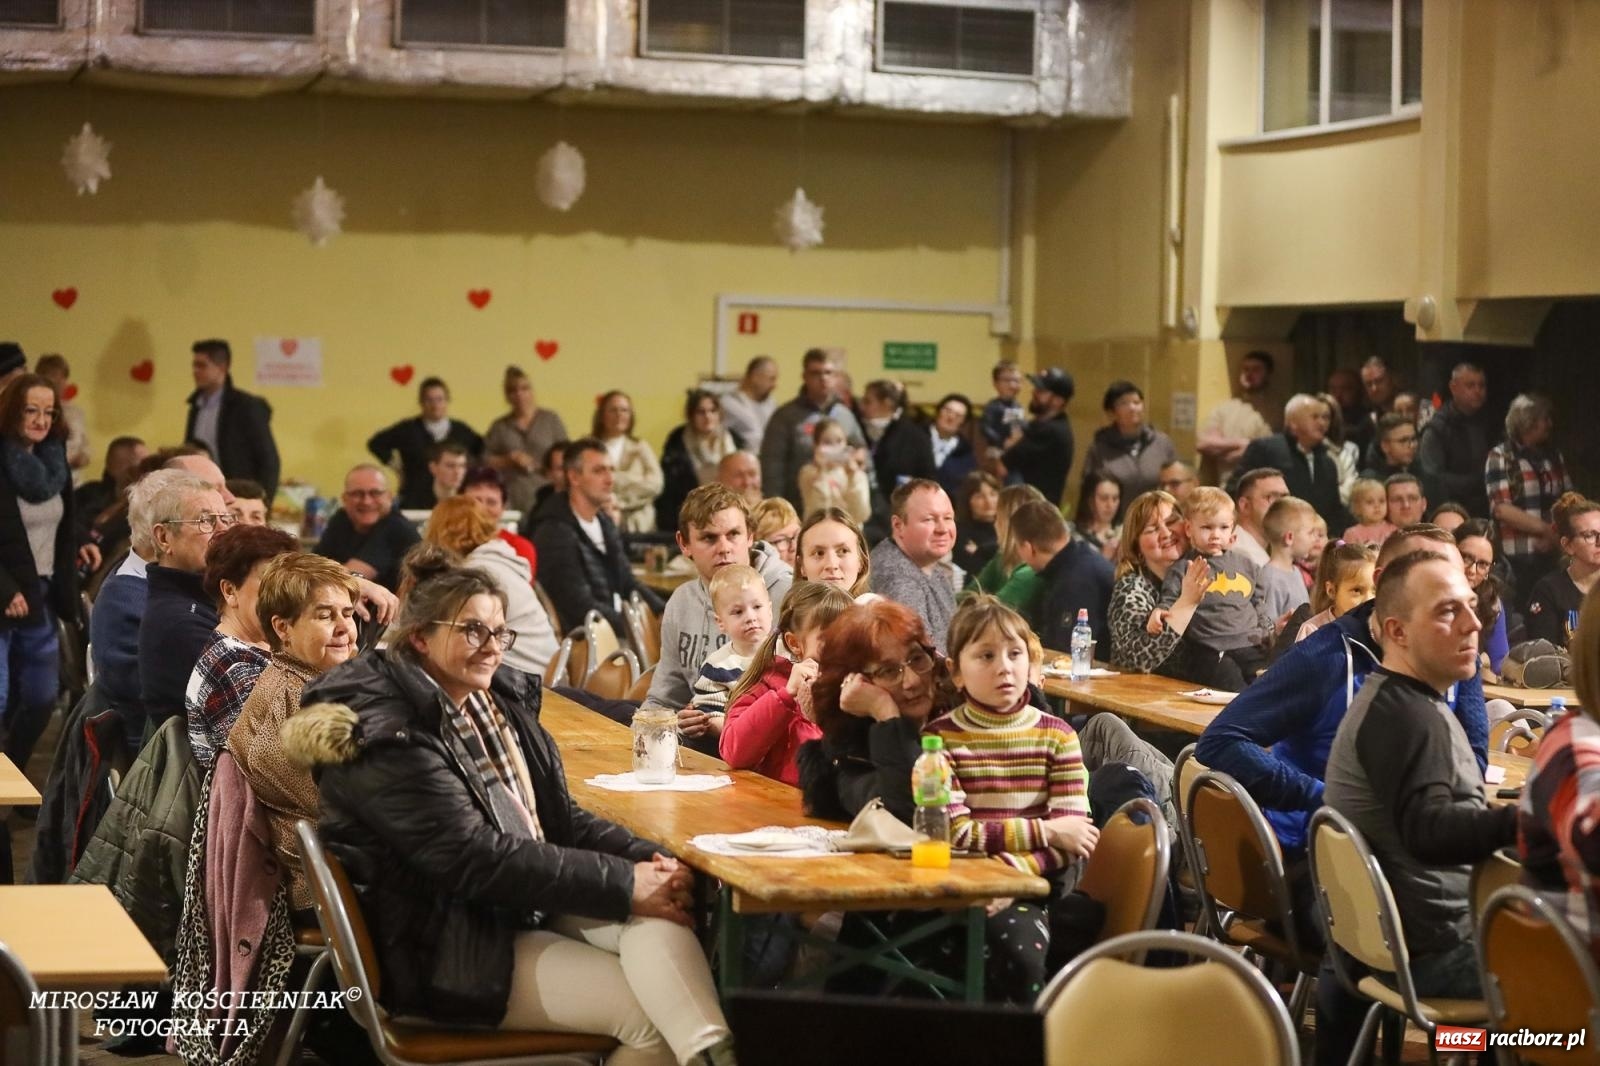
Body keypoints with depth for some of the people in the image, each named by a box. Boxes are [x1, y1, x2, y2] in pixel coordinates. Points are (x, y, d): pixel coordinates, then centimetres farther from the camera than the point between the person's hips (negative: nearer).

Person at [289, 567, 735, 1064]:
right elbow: (474, 860, -23)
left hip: (530, 905, 7)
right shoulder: (387, 736, -17)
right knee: (653, 1011, -21)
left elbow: (559, 816, 12)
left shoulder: (502, 700, 11)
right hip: (448, 948, -7)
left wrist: (647, 859, -8)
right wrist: (624, 884, -23)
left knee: (661, 919, -24)